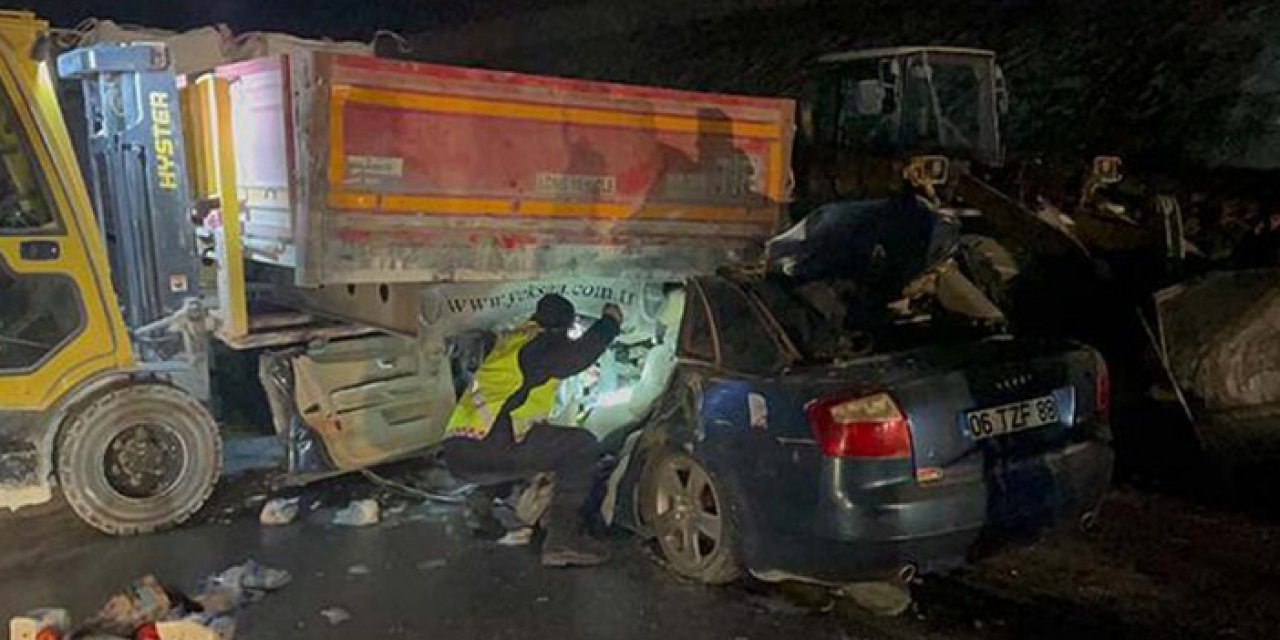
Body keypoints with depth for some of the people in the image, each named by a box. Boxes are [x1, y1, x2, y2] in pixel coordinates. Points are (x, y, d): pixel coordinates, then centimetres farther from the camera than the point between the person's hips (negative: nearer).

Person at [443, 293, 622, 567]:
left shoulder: (508, 341, 27)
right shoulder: (541, 343, 1)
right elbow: (580, 353, -16)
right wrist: (611, 320, 1)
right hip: (489, 446, -9)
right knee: (582, 446, -3)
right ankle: (562, 539, -11)